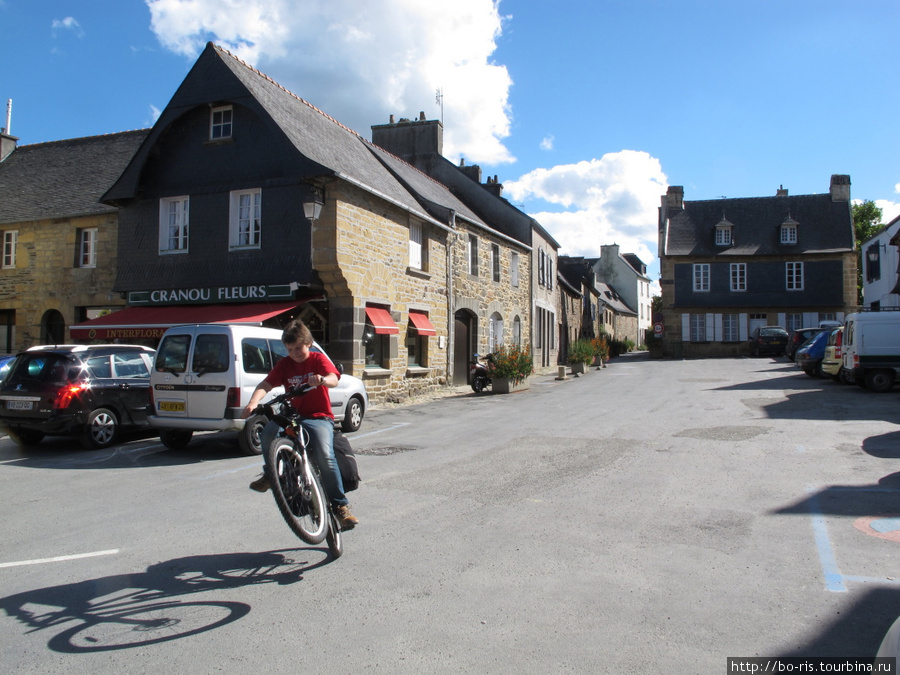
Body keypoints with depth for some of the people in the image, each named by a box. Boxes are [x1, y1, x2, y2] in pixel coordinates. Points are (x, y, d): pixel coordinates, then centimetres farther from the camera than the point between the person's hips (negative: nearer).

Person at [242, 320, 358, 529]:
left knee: (325, 455, -27)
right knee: (267, 433, -27)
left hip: (319, 418, -3)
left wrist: (322, 380, -44)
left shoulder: (318, 359, 1)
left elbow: (334, 379, -18)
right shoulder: (285, 364, 9)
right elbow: (266, 384, -5)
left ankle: (340, 506, -14)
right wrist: (253, 402, -27)